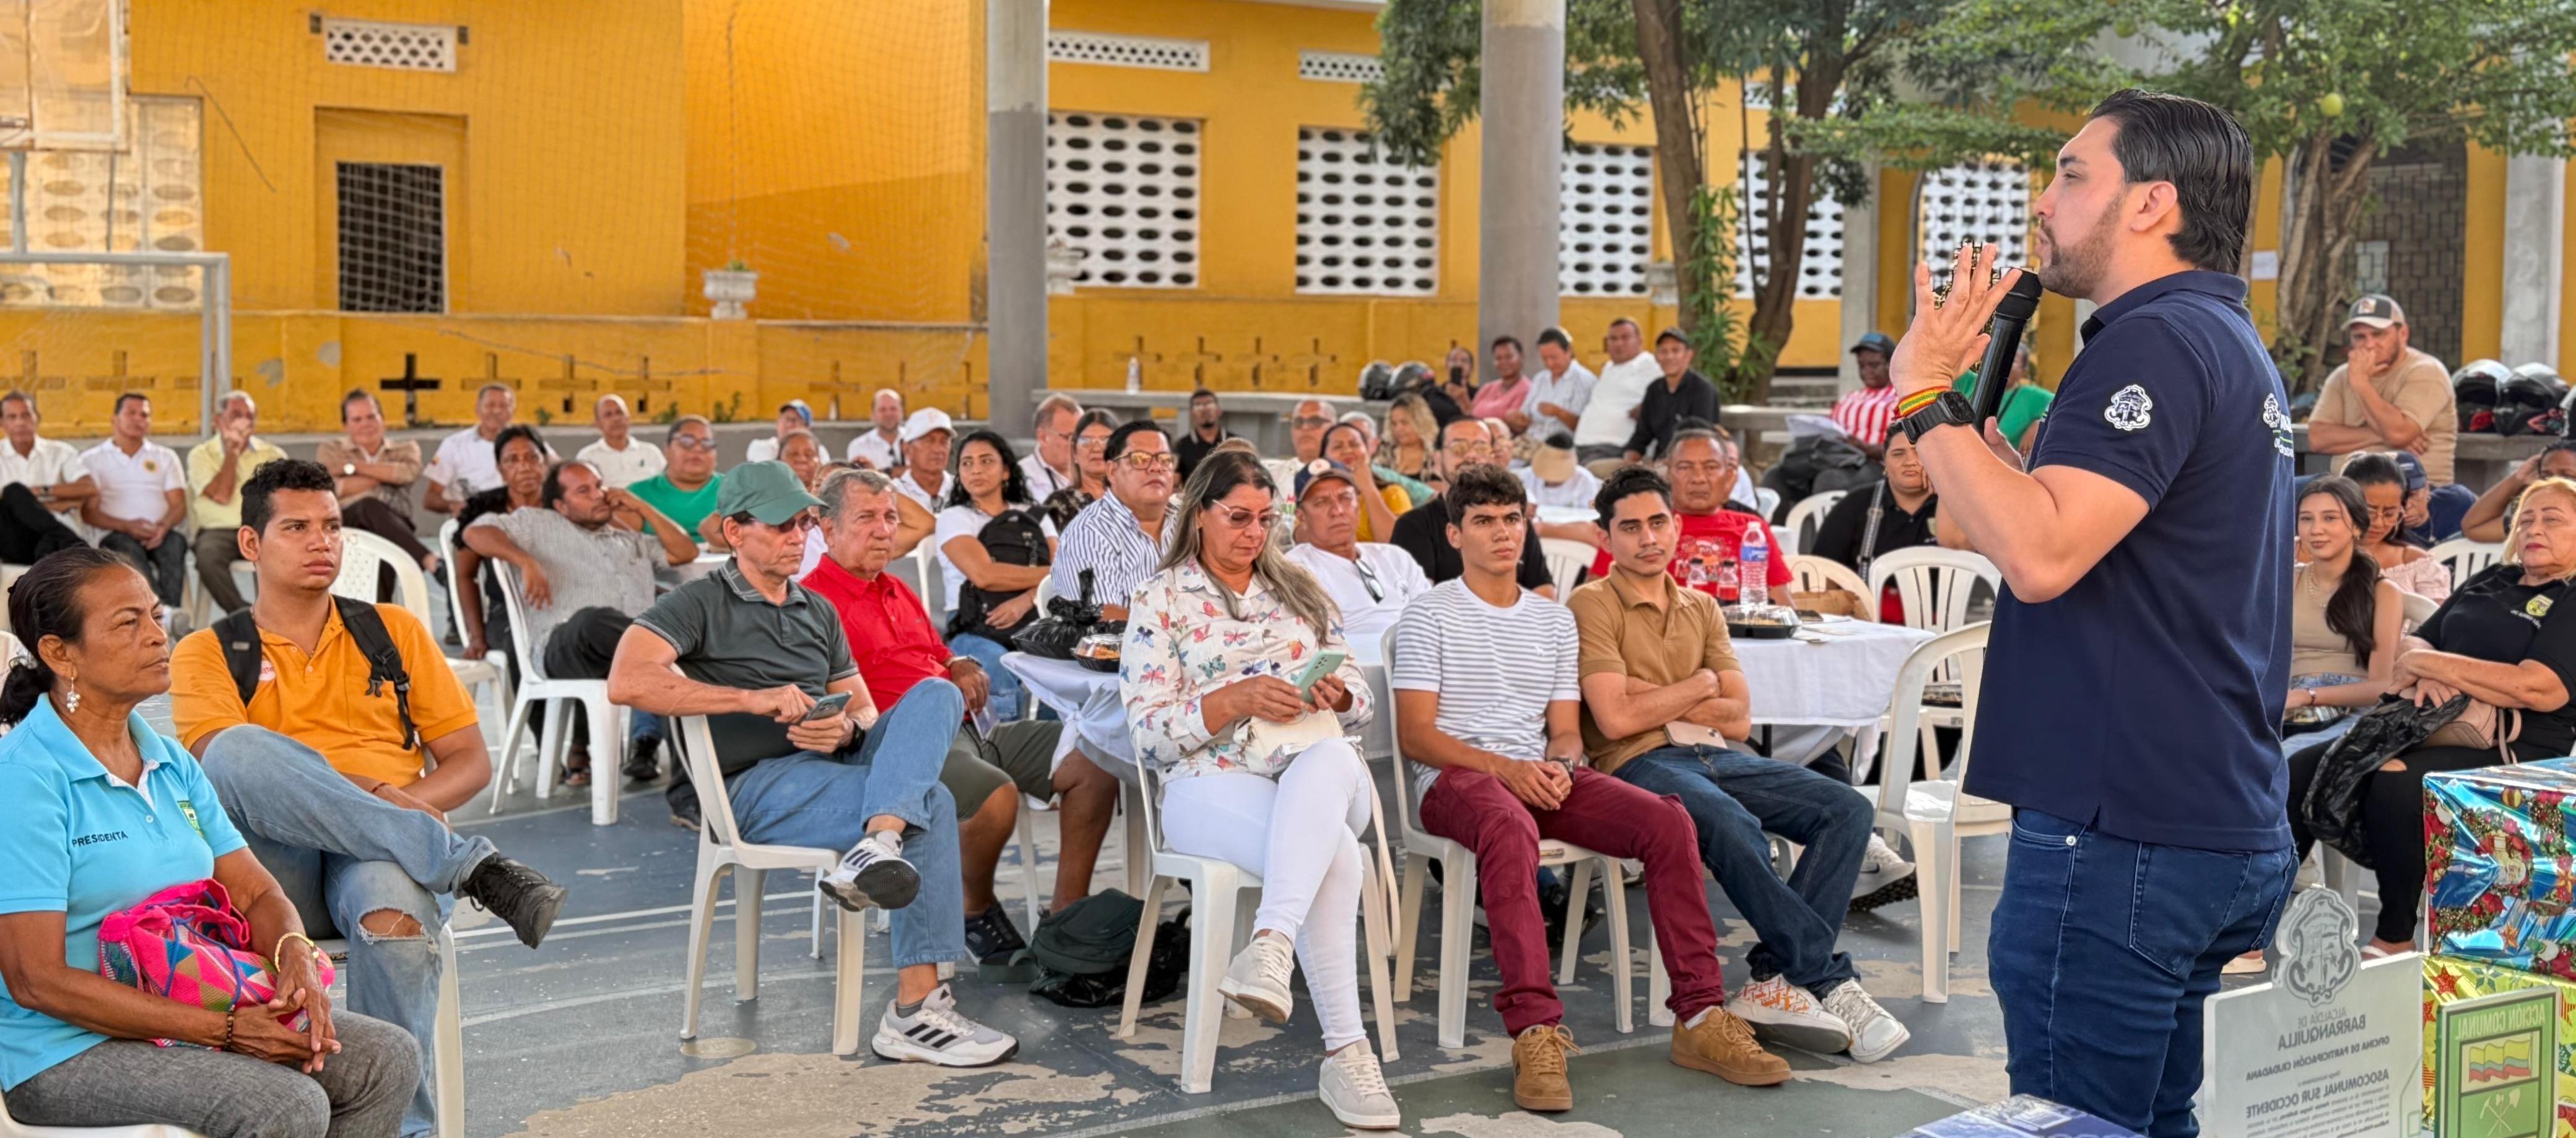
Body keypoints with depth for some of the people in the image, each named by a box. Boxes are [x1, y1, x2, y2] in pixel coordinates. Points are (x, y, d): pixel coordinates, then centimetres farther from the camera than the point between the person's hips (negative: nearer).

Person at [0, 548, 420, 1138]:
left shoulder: (172, 763, 10)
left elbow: (257, 894, 10)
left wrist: (295, 953, -16)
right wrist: (224, 1030, -22)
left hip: (198, 1012, 8)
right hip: (66, 1053, -8)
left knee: (388, 1058, -4)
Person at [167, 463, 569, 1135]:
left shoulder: (394, 631, 21)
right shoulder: (208, 653, 14)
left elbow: (471, 763, 16)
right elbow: (220, 764, -6)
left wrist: (402, 803, -7)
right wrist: (372, 797, -19)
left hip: (384, 855, 1)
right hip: (276, 861, -1)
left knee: (397, 916, -37)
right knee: (241, 750, -33)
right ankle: (472, 866, -31)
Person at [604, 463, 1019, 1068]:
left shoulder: (819, 611, 25)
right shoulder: (700, 604, 3)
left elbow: (864, 710, 22)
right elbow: (627, 682, -15)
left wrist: (846, 730, -6)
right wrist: (750, 700, -21)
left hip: (834, 767, 6)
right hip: (757, 786, -6)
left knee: (936, 693, -22)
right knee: (932, 805, -28)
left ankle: (878, 847, -48)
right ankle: (915, 1012, -33)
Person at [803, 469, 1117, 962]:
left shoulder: (898, 592, 26)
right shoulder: (815, 598, -4)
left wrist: (962, 669, 10)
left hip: (964, 729, 9)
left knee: (1095, 759, -5)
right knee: (996, 794, -36)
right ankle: (976, 912, -6)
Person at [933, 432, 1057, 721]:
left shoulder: (1034, 516, 21)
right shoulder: (954, 518, 11)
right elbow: (983, 575, -7)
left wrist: (1026, 600, -14)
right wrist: (1048, 574, 0)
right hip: (977, 631, -3)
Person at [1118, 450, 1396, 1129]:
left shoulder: (1299, 589, 23)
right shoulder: (1160, 600, 11)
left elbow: (1361, 704, 21)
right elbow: (1151, 734, 1)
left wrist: (1337, 695, -4)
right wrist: (1235, 699, -15)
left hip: (1323, 775, 3)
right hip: (1212, 784, -3)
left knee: (1331, 758, -40)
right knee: (1334, 855, -37)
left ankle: (1271, 947, -56)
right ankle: (1345, 1052, -38)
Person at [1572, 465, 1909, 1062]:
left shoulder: (1702, 608, 21)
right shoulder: (1592, 606, 1)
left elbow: (1739, 719, 11)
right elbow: (1616, 719, -11)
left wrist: (1658, 697, -2)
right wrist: (1698, 686, 2)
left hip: (1717, 757, 7)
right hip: (1640, 765, -7)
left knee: (1848, 809, -14)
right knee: (1735, 827, -37)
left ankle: (1777, 980, -21)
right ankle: (1831, 982, -24)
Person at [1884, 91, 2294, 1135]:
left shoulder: (2156, 342, -15)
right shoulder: (2232, 344, 19)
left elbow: (2040, 556, -27)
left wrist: (1925, 395, -19)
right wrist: (1966, 411, 18)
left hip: (2123, 834, -11)